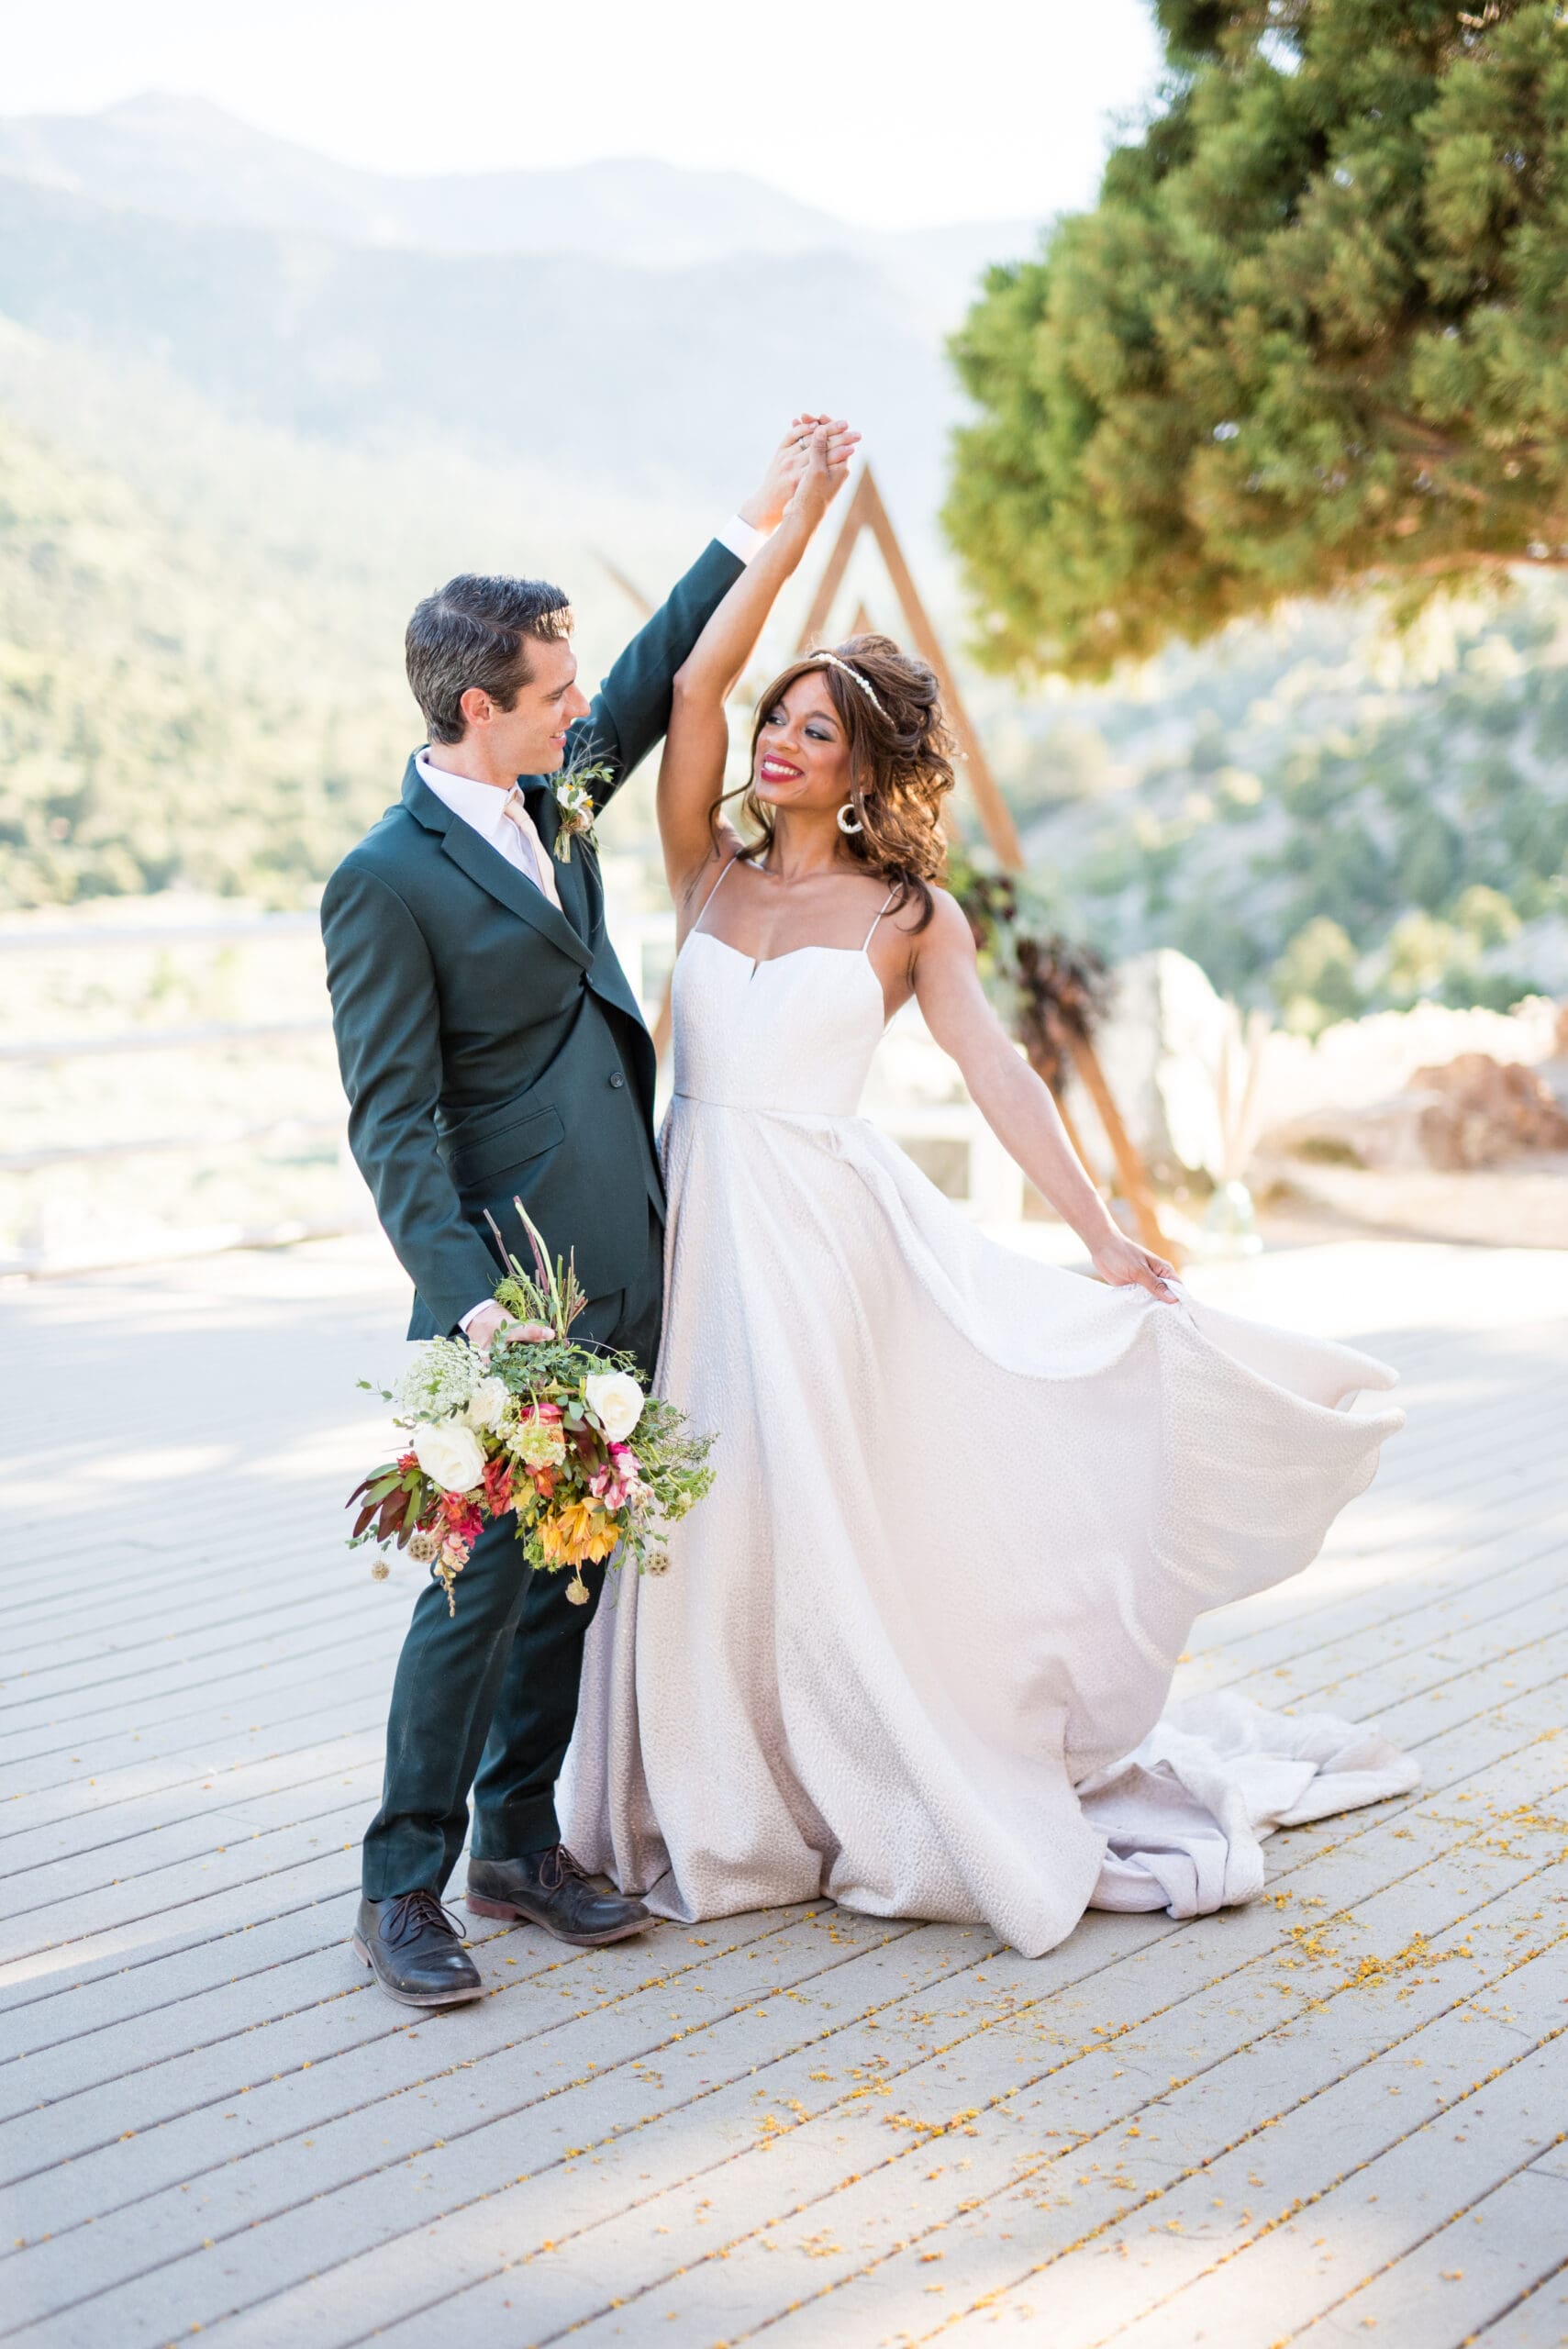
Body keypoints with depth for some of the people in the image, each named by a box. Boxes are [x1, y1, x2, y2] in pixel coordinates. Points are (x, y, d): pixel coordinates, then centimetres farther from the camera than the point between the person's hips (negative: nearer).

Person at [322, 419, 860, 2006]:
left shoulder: (542, 804, 11)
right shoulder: (385, 881, -12)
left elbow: (652, 683, 26)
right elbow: (393, 1118, -16)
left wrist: (762, 520, 27)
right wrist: (465, 1293, -25)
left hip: (622, 1276, 8)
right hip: (514, 1292, -8)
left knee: (573, 1573, 13)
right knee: (484, 1580, -4)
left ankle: (518, 1844, 25)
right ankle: (402, 1888, 8)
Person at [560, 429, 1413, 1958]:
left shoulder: (911, 912, 2)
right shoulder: (709, 868, 10)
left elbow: (995, 1072, -5)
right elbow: (693, 686, 0)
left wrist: (1104, 1239, -12)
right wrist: (793, 529, 2)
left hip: (826, 1233, -3)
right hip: (699, 1227, 3)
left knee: (839, 1525, 0)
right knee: (707, 1527, 7)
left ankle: (900, 1809, 15)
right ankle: (723, 1813, 22)